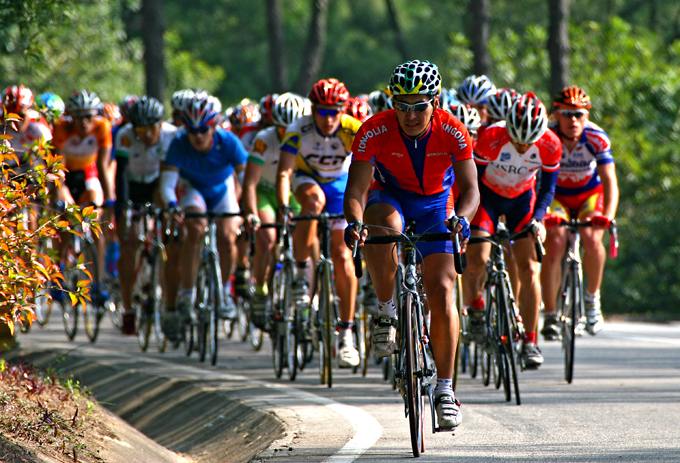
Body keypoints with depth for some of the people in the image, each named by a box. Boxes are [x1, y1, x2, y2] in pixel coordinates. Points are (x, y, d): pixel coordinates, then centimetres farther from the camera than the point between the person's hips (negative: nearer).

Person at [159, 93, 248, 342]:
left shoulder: (228, 142, -29)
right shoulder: (179, 144, -28)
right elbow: (167, 183, -34)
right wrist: (172, 207, -54)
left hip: (222, 190, 0)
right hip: (192, 189, 0)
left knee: (226, 237, -22)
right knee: (195, 230, -29)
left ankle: (224, 292, 5)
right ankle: (186, 295, -22)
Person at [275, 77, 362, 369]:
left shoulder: (354, 131, -29)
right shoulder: (299, 131, -29)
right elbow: (284, 172, -35)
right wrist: (282, 207, -51)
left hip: (340, 184, 0)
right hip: (307, 179, 0)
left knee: (342, 256, -7)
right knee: (314, 200, -37)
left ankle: (346, 333, -2)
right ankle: (301, 274, -23)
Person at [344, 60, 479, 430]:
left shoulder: (452, 133, -24)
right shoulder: (375, 131, -25)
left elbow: (470, 188, -27)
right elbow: (356, 188, -27)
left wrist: (462, 217, -48)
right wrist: (354, 221, -48)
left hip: (435, 205, 1)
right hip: (389, 198, -1)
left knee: (441, 292, -13)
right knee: (385, 225, -39)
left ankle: (444, 389, -3)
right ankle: (386, 312, -18)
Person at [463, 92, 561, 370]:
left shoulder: (550, 146, -25)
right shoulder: (491, 138, -31)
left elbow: (547, 188, -11)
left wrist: (537, 219, -24)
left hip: (522, 198, 1)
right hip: (488, 194, -1)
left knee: (529, 269, -10)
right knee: (476, 260, -22)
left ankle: (529, 342, -3)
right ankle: (476, 305, 9)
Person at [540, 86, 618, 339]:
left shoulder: (597, 139, -24)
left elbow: (609, 181, -28)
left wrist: (608, 215, -45)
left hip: (590, 195, 0)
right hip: (556, 196, 0)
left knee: (592, 240, -26)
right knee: (554, 243, -22)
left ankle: (592, 297, -1)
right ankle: (550, 316, -14)